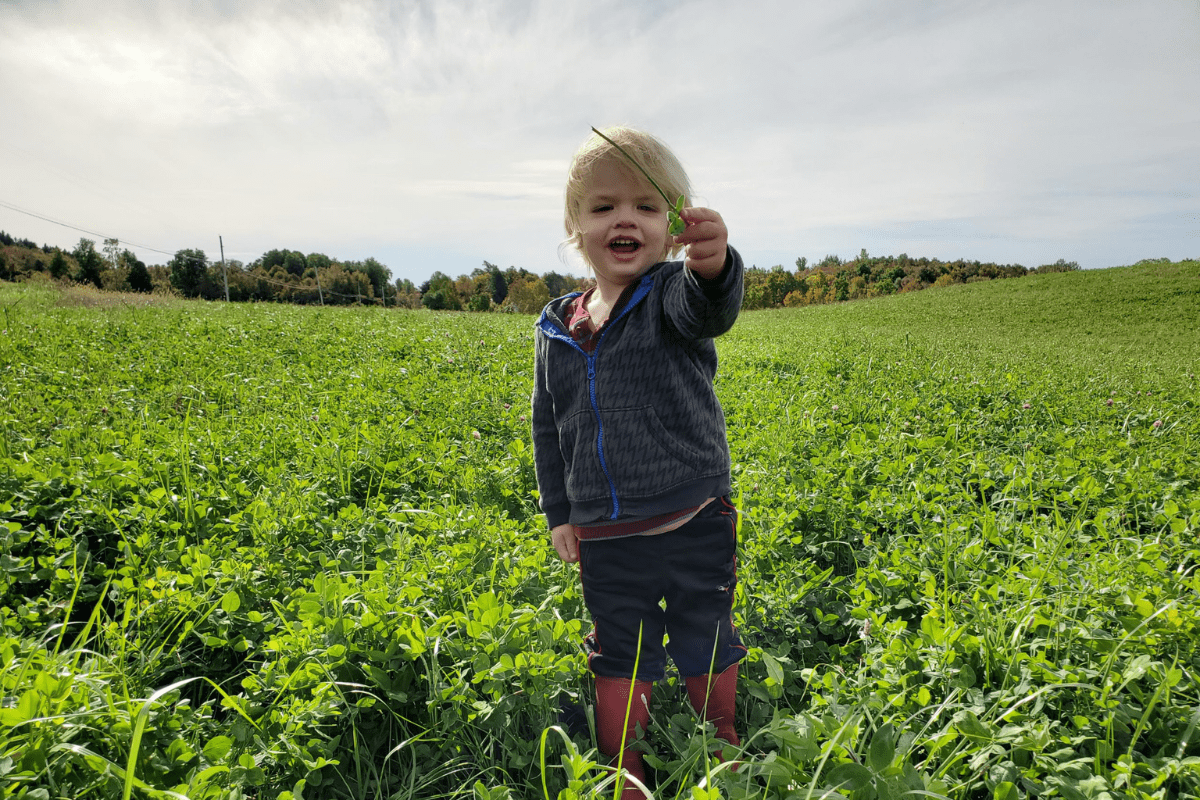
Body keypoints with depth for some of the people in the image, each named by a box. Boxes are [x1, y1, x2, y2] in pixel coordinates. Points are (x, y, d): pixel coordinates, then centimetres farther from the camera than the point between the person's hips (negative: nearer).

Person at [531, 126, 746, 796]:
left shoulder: (674, 295, -9)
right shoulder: (557, 327, 3)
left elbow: (708, 309, -35)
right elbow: (548, 428, 11)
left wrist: (712, 264, -57)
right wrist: (558, 513, 9)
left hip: (693, 527, -2)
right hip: (604, 540, 3)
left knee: (706, 653, 18)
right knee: (621, 662, 19)